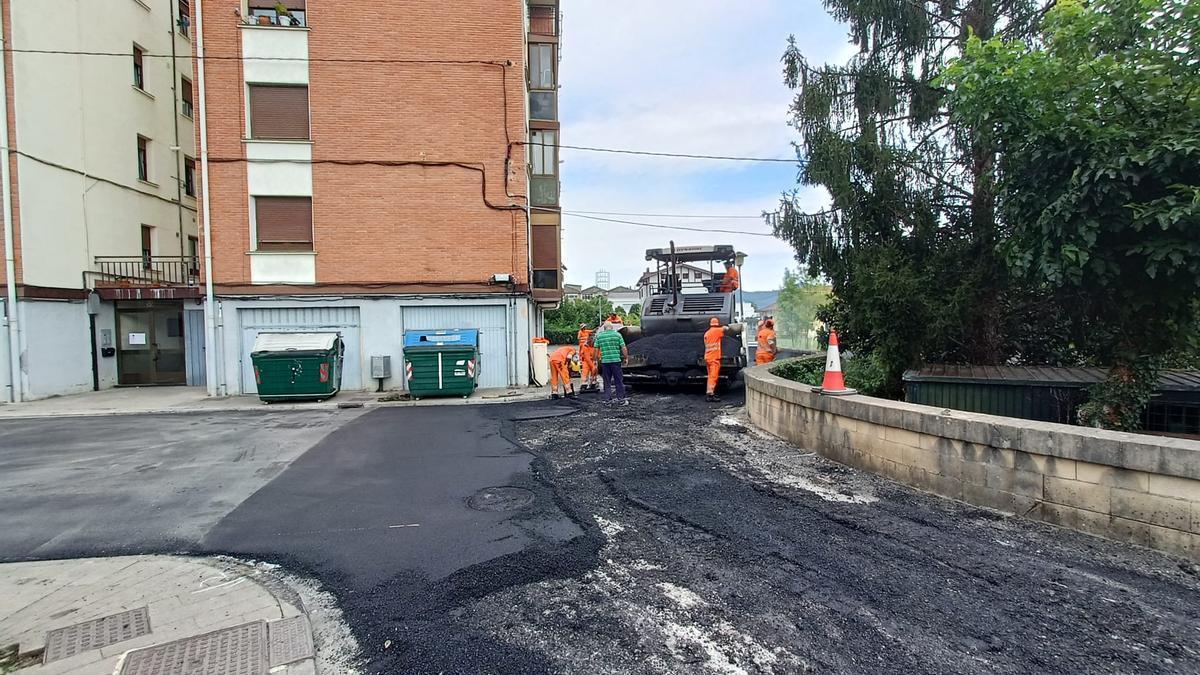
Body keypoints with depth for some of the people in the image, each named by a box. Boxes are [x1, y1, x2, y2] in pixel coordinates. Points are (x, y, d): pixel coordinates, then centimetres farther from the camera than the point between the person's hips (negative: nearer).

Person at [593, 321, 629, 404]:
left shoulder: (599, 336, 4)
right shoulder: (617, 334, 0)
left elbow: (596, 349, 5)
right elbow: (624, 348, -3)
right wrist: (626, 357, 8)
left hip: (604, 361, 2)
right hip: (616, 360, -2)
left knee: (607, 382, 11)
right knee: (619, 381, 6)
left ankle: (607, 399, 13)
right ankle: (621, 399, 10)